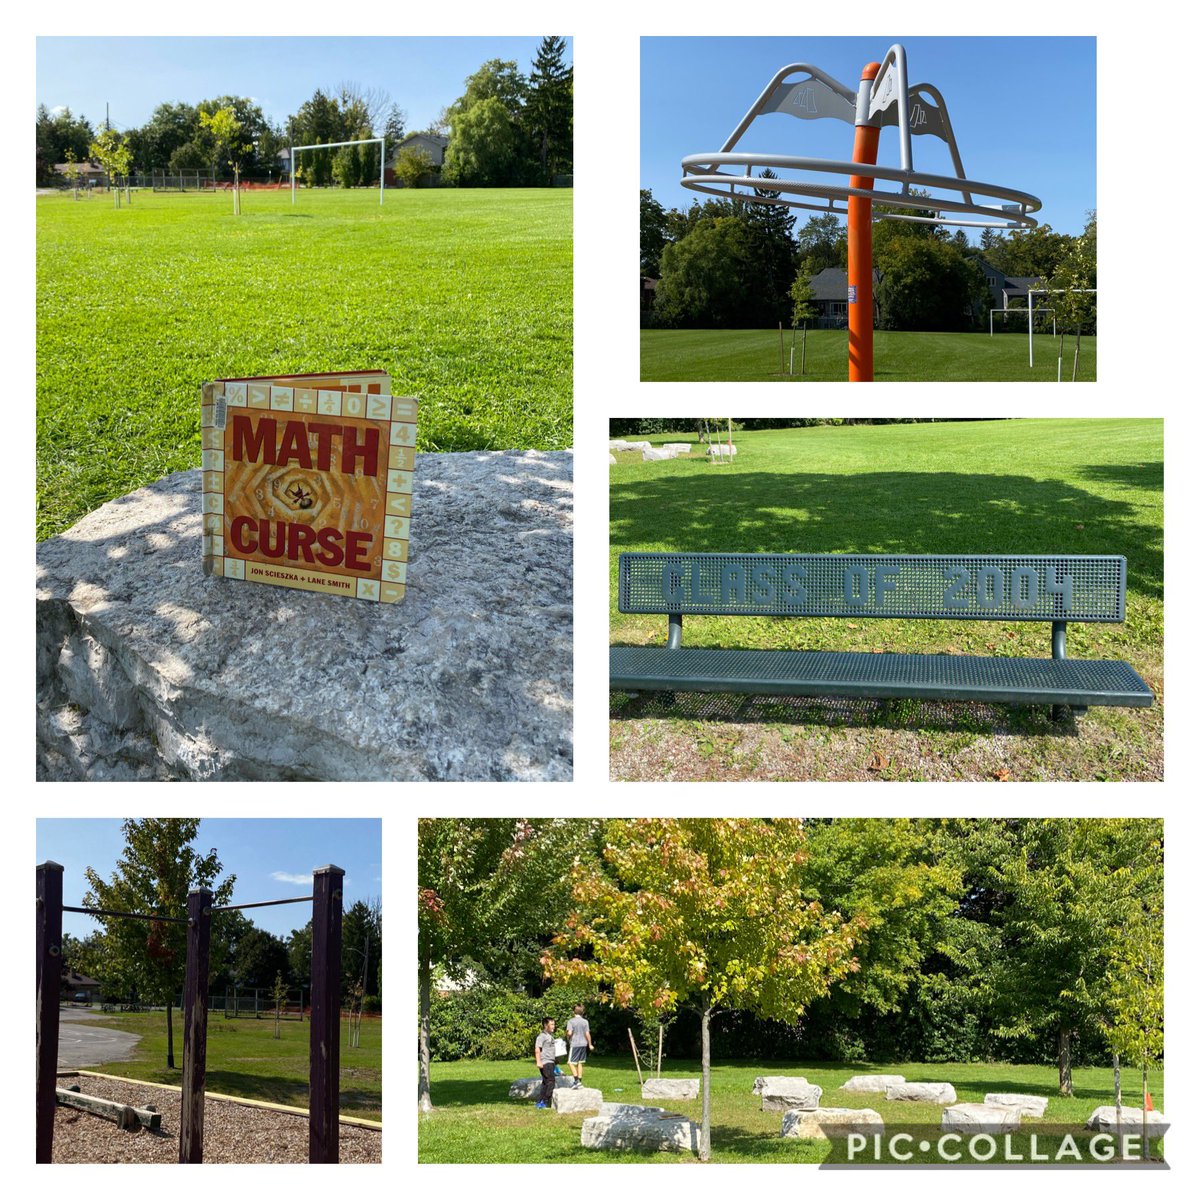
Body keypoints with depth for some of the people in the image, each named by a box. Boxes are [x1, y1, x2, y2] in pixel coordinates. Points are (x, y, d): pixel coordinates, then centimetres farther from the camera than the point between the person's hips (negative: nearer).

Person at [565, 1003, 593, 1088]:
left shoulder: (571, 1021, -8)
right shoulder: (585, 1021, 2)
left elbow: (569, 1033, -17)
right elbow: (587, 1034, 1)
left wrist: (568, 1037, 6)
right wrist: (590, 1045, 12)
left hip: (575, 1045, -5)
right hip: (583, 1045, 5)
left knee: (571, 1063, 1)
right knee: (580, 1063, 13)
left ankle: (576, 1081, -10)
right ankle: (580, 1082, 14)